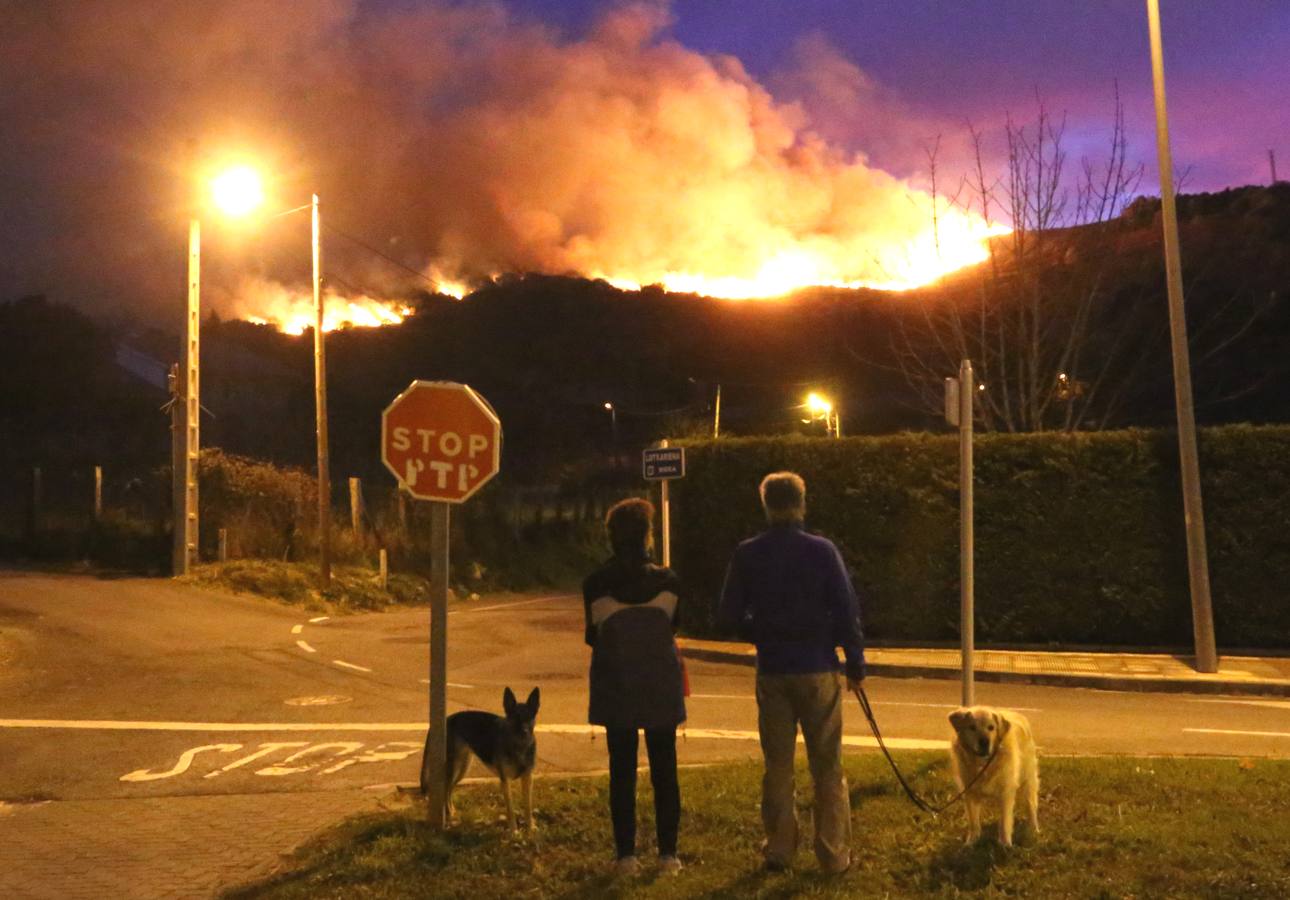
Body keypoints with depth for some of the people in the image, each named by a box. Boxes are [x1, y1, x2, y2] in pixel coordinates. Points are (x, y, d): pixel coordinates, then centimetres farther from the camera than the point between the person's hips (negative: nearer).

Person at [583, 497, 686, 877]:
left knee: (622, 770, 7)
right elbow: (673, 627, 7)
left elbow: (593, 636, 0)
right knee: (664, 770, 9)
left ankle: (626, 854, 8)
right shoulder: (667, 581, -7)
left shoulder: (595, 584, -9)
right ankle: (668, 853, 11)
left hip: (616, 688, 0)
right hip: (662, 688, 1)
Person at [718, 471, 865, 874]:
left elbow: (729, 616, 0)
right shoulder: (822, 550, -8)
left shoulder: (747, 554, -2)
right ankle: (834, 854, 11)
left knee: (777, 765, 12)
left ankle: (779, 850, 17)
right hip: (818, 670, -2)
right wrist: (855, 664, 2)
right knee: (827, 767, 7)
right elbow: (847, 611, -8)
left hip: (772, 671, 2)